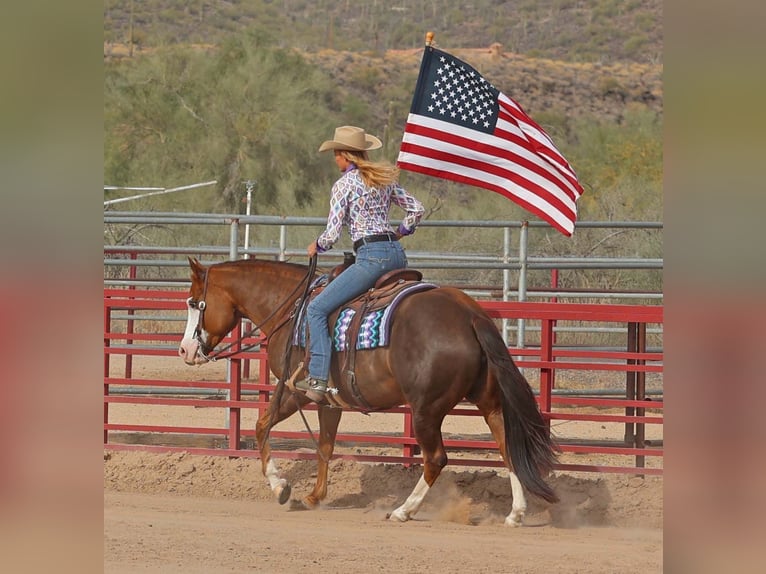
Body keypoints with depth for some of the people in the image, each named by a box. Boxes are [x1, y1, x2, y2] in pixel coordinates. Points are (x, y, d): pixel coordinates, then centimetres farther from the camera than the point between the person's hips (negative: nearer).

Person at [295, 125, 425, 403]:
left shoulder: (344, 185, -4)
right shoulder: (385, 179, 16)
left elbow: (332, 233, -7)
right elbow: (416, 209, 21)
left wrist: (316, 247, 13)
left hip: (371, 256, -8)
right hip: (397, 255, 8)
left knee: (317, 309, -6)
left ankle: (318, 379, -16)